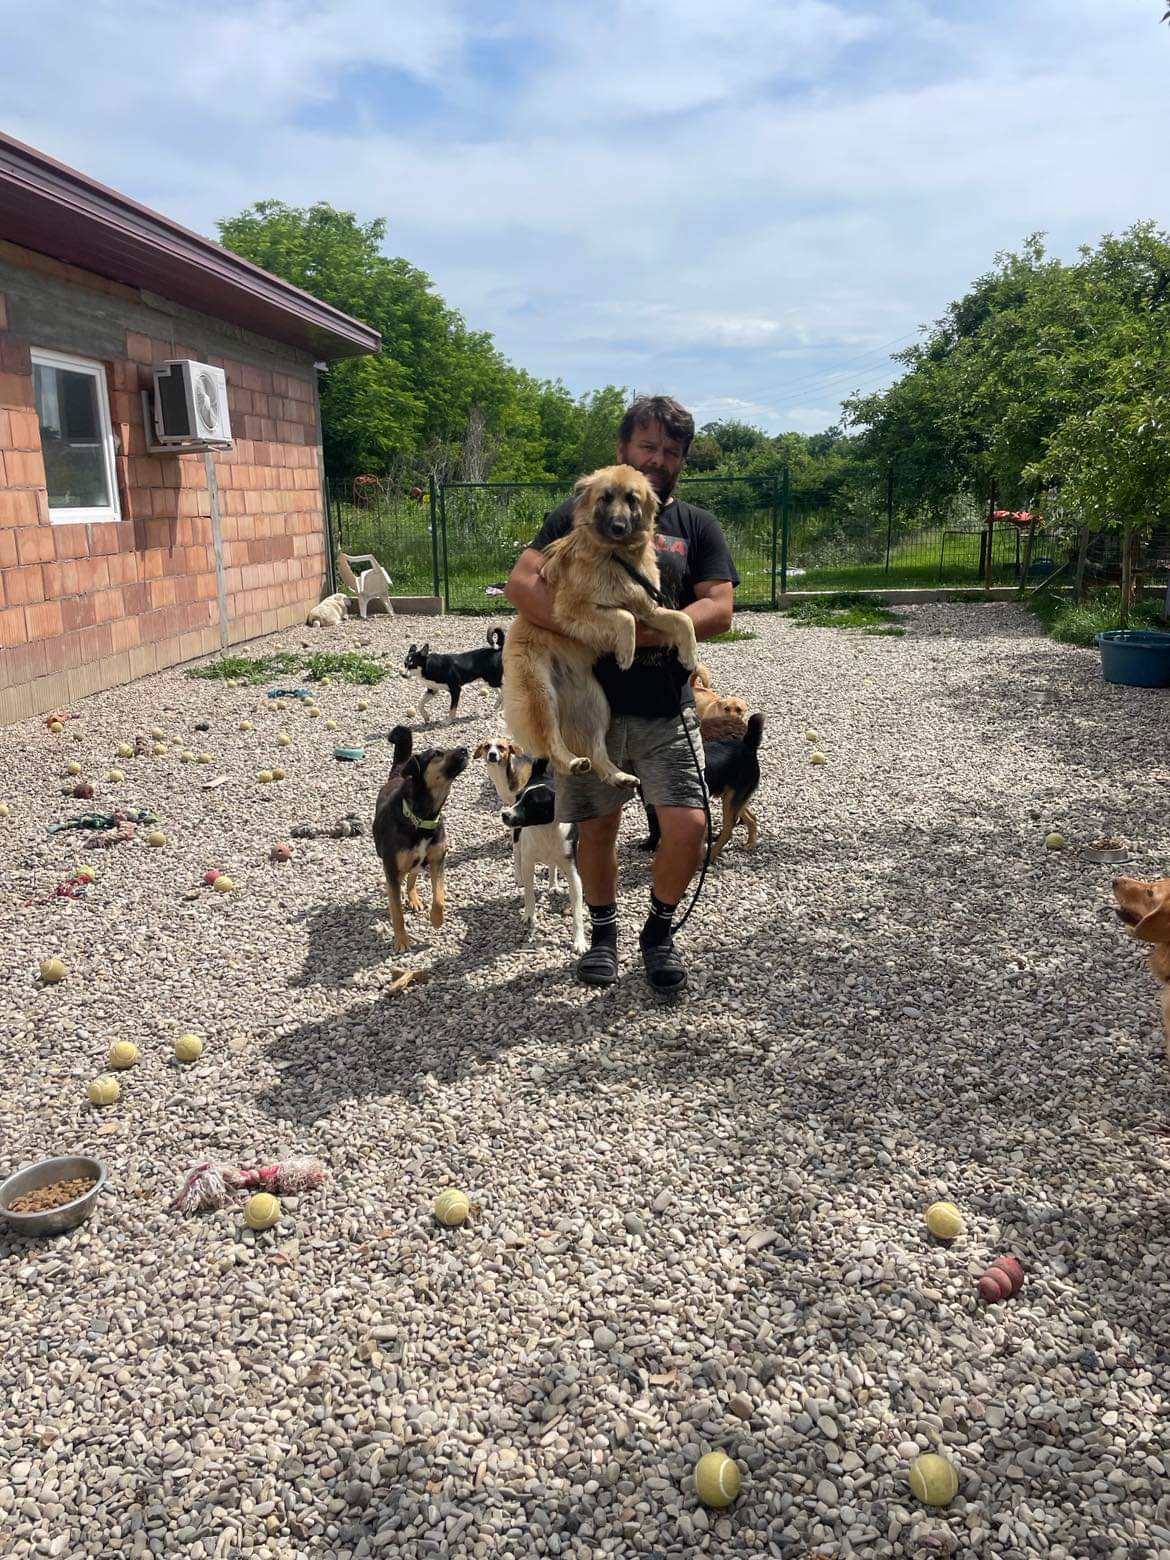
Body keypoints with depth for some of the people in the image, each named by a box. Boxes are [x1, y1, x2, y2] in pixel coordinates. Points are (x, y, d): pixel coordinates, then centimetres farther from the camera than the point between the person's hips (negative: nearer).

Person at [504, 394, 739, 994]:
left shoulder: (697, 525, 7)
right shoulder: (579, 513, 4)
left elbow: (719, 609, -5)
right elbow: (521, 583, -9)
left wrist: (641, 628, -20)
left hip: (666, 709, 1)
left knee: (688, 825, -8)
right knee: (597, 828, 9)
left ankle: (659, 930, 18)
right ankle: (603, 932, 32)